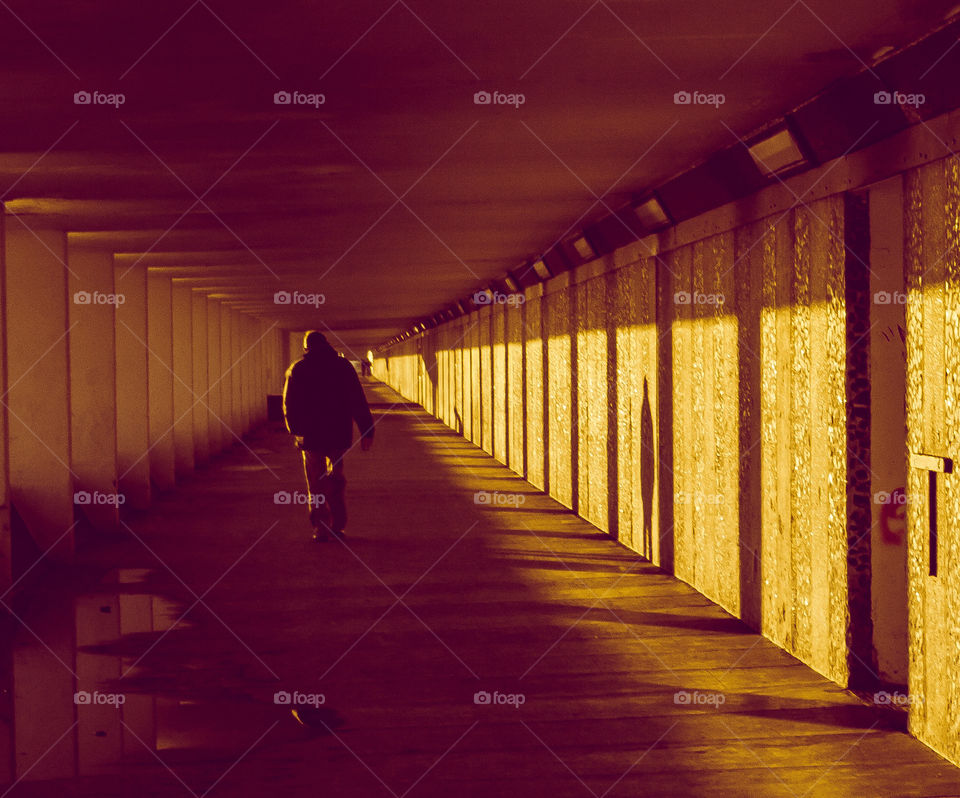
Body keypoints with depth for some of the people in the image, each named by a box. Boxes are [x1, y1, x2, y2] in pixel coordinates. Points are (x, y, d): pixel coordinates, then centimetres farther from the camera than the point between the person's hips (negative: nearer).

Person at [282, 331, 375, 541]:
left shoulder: (298, 370, 0)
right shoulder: (343, 366, 2)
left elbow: (289, 405, 6)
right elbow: (358, 402, -4)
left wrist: (295, 429, 21)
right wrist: (367, 431, -3)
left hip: (311, 435, -1)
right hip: (339, 434, 1)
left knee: (316, 484, 6)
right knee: (336, 480, 16)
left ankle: (321, 529, -2)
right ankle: (338, 525, 9)